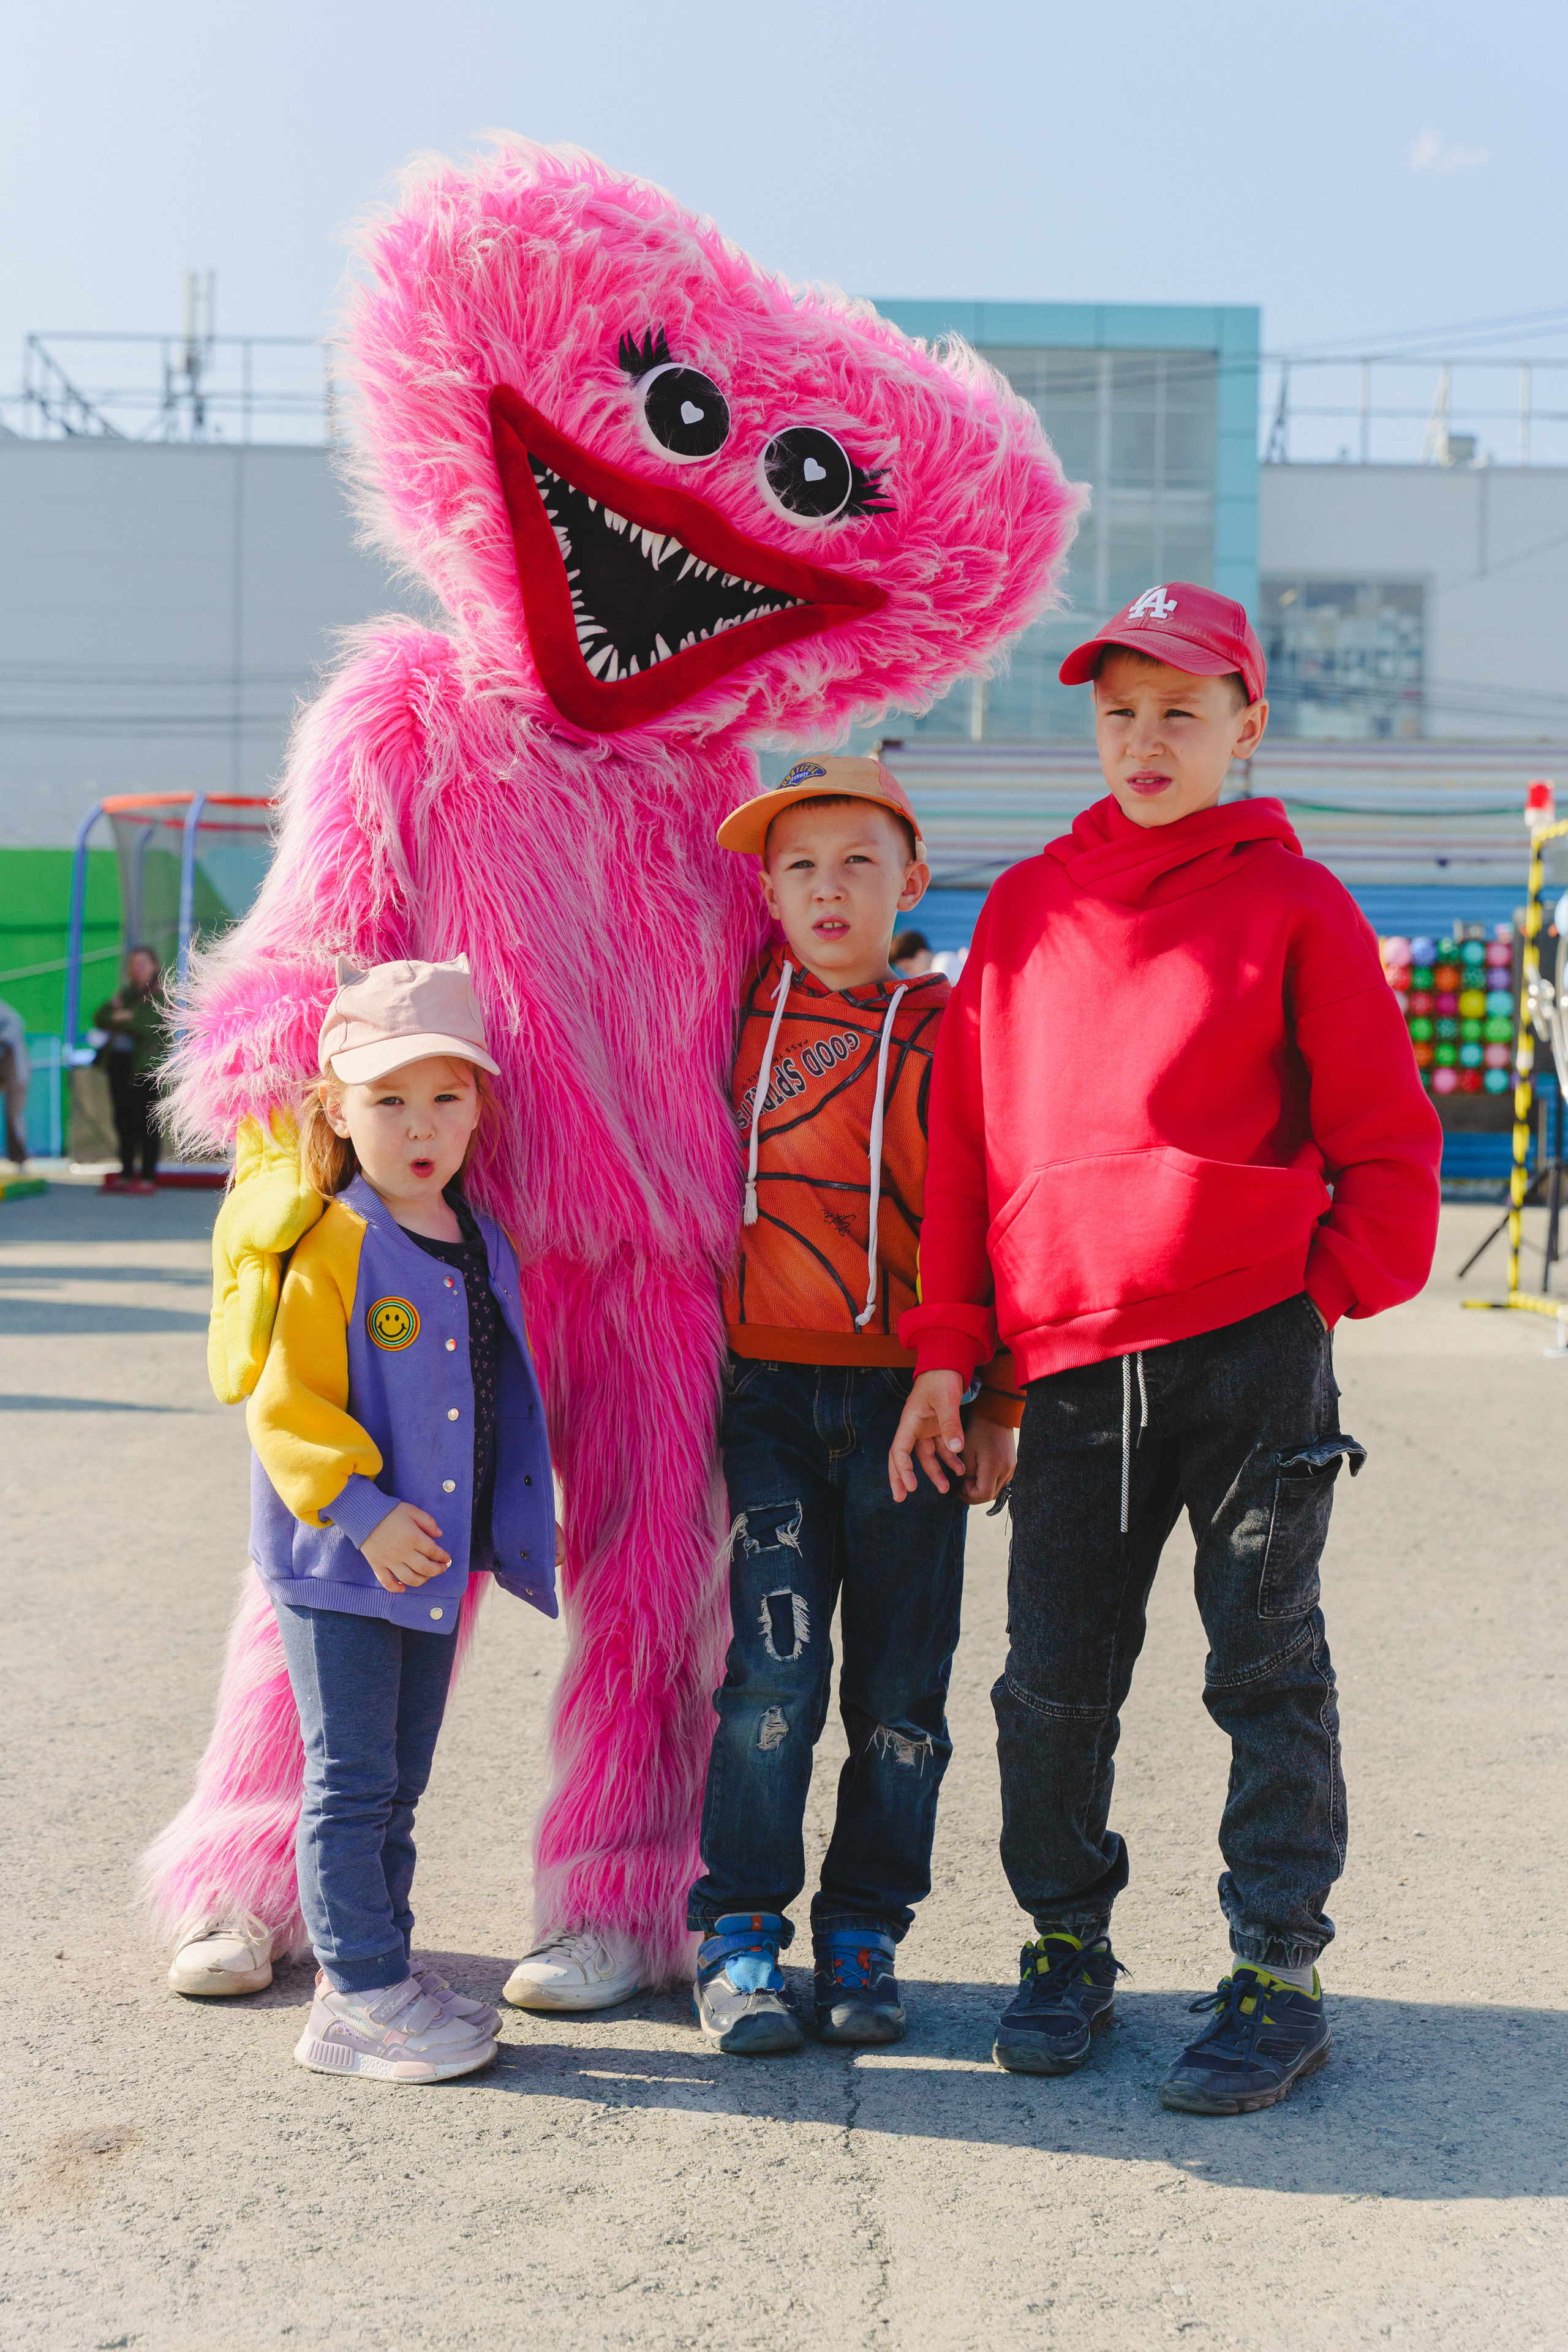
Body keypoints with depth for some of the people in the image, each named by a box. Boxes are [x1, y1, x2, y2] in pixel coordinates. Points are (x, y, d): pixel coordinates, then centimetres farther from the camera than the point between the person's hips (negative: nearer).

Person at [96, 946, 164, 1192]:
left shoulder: (159, 996, -3)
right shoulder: (127, 993, 17)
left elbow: (147, 1027, -16)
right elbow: (99, 1018, 8)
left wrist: (119, 1021, -7)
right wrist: (119, 1015, -11)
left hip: (144, 1064, -7)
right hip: (119, 1061, 7)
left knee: (145, 1120, -6)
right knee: (123, 1119, 8)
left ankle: (149, 1177, -3)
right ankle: (126, 1174, 15)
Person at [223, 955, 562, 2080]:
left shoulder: (485, 1249, 8)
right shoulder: (332, 1251, -14)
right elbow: (287, 1407, -17)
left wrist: (516, 1540, 14)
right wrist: (364, 1515, -22)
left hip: (435, 1562, 7)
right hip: (340, 1565, -7)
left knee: (397, 1783, 16)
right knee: (351, 1779, -2)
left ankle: (381, 1966, 27)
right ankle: (360, 1997, 5)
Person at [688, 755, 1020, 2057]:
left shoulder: (952, 1036, 2)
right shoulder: (729, 1022, 6)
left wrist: (996, 1403, 1)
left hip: (910, 1400, 0)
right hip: (768, 1397, 0)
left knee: (900, 1688, 5)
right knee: (772, 1671, -7)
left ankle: (864, 1938, 18)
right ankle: (740, 1940, 5)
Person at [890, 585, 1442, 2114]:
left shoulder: (1289, 903, 2)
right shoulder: (1027, 909, 12)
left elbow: (1386, 1134, 5)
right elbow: (964, 1133, 13)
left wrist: (1334, 1291, -4)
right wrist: (945, 1350, 9)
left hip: (1254, 1350, -3)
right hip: (1072, 1362, 3)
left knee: (1265, 1669, 4)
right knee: (1053, 1677, 7)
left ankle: (1277, 1980, 15)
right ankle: (1066, 1945, 26)